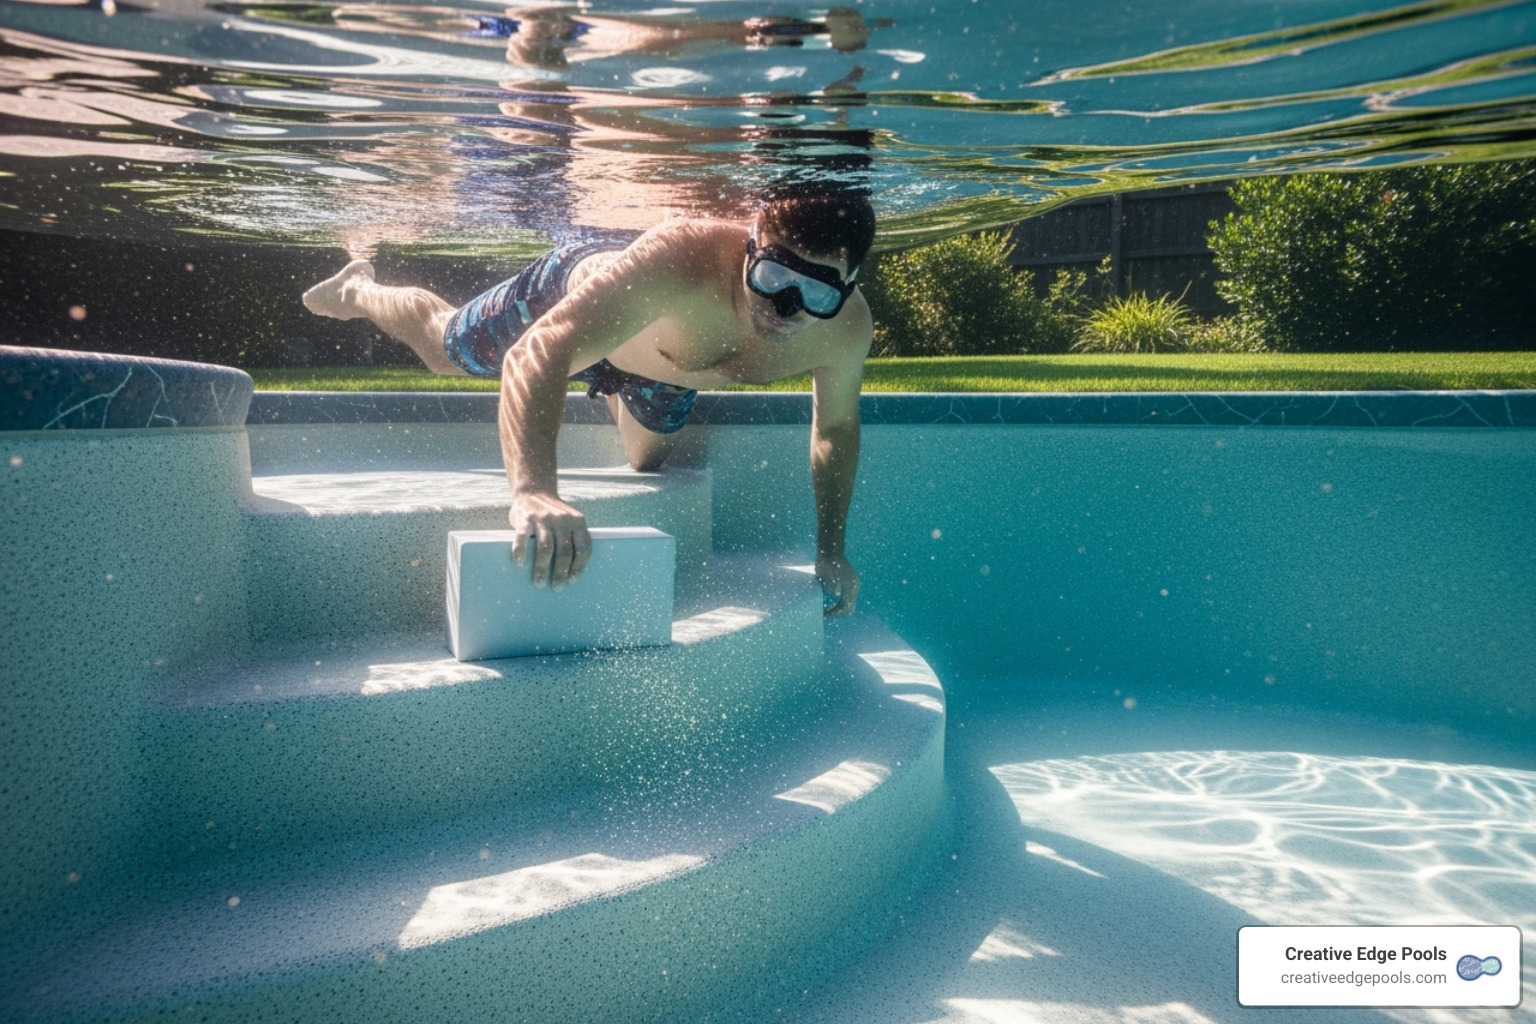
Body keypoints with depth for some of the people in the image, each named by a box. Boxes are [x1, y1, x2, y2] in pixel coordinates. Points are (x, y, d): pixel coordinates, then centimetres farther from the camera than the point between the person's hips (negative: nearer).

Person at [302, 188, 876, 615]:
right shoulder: (680, 261, -51)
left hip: (665, 368, 4)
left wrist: (830, 550, -14)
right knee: (442, 351, 22)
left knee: (648, 462, 31)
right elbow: (534, 356, -58)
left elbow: (837, 429, -14)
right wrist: (533, 490, -73)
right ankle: (358, 289, 55)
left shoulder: (845, 328, -35)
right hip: (567, 294, -4)